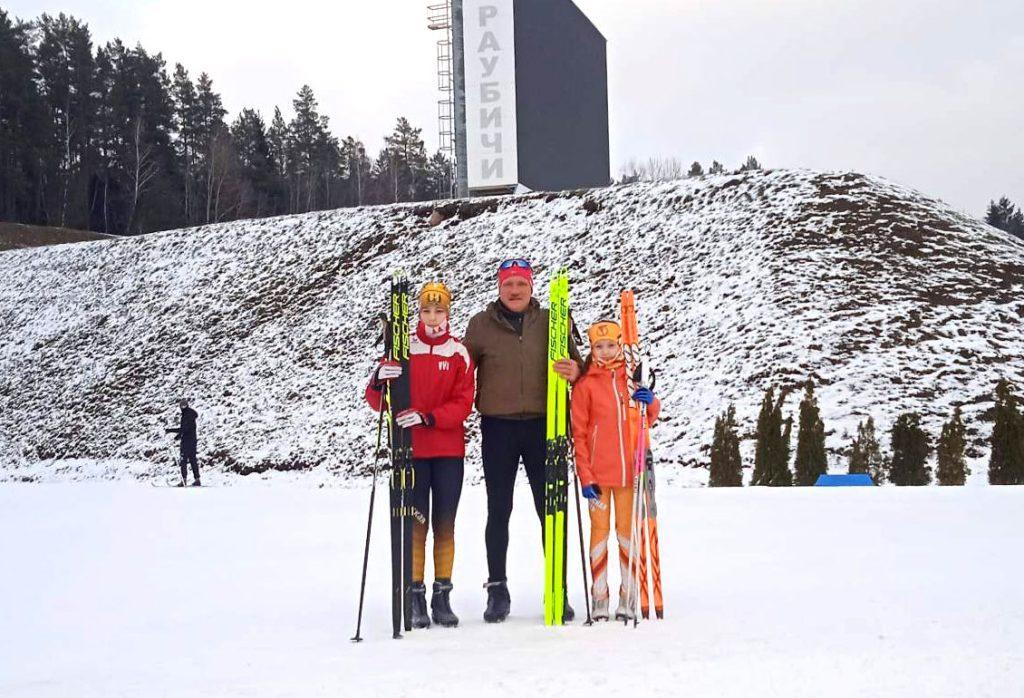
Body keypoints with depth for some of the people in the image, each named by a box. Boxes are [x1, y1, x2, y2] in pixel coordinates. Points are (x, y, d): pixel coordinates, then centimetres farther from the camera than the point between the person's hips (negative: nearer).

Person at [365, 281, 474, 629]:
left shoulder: (459, 353, 4)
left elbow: (463, 404, -4)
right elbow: (377, 400, 1)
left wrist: (428, 417, -19)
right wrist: (380, 381, -22)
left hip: (449, 451, 1)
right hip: (411, 450, -1)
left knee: (445, 525, 4)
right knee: (416, 524, -2)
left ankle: (442, 595, 10)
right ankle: (415, 595, 4)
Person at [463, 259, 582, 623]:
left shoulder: (549, 322, 7)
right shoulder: (481, 324, 5)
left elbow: (574, 362, 10)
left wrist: (574, 371, -14)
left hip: (542, 425, 0)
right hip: (497, 426, 0)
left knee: (550, 509, 3)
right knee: (498, 511, 5)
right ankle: (497, 589, 14)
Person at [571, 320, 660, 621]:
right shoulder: (585, 384, -2)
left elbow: (648, 420, 14)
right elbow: (579, 433, -3)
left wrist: (651, 403, -10)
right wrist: (585, 476, -9)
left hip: (628, 471, 2)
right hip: (598, 473, -2)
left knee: (627, 532, 8)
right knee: (600, 531, 4)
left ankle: (627, 598, 14)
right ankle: (600, 599, 8)